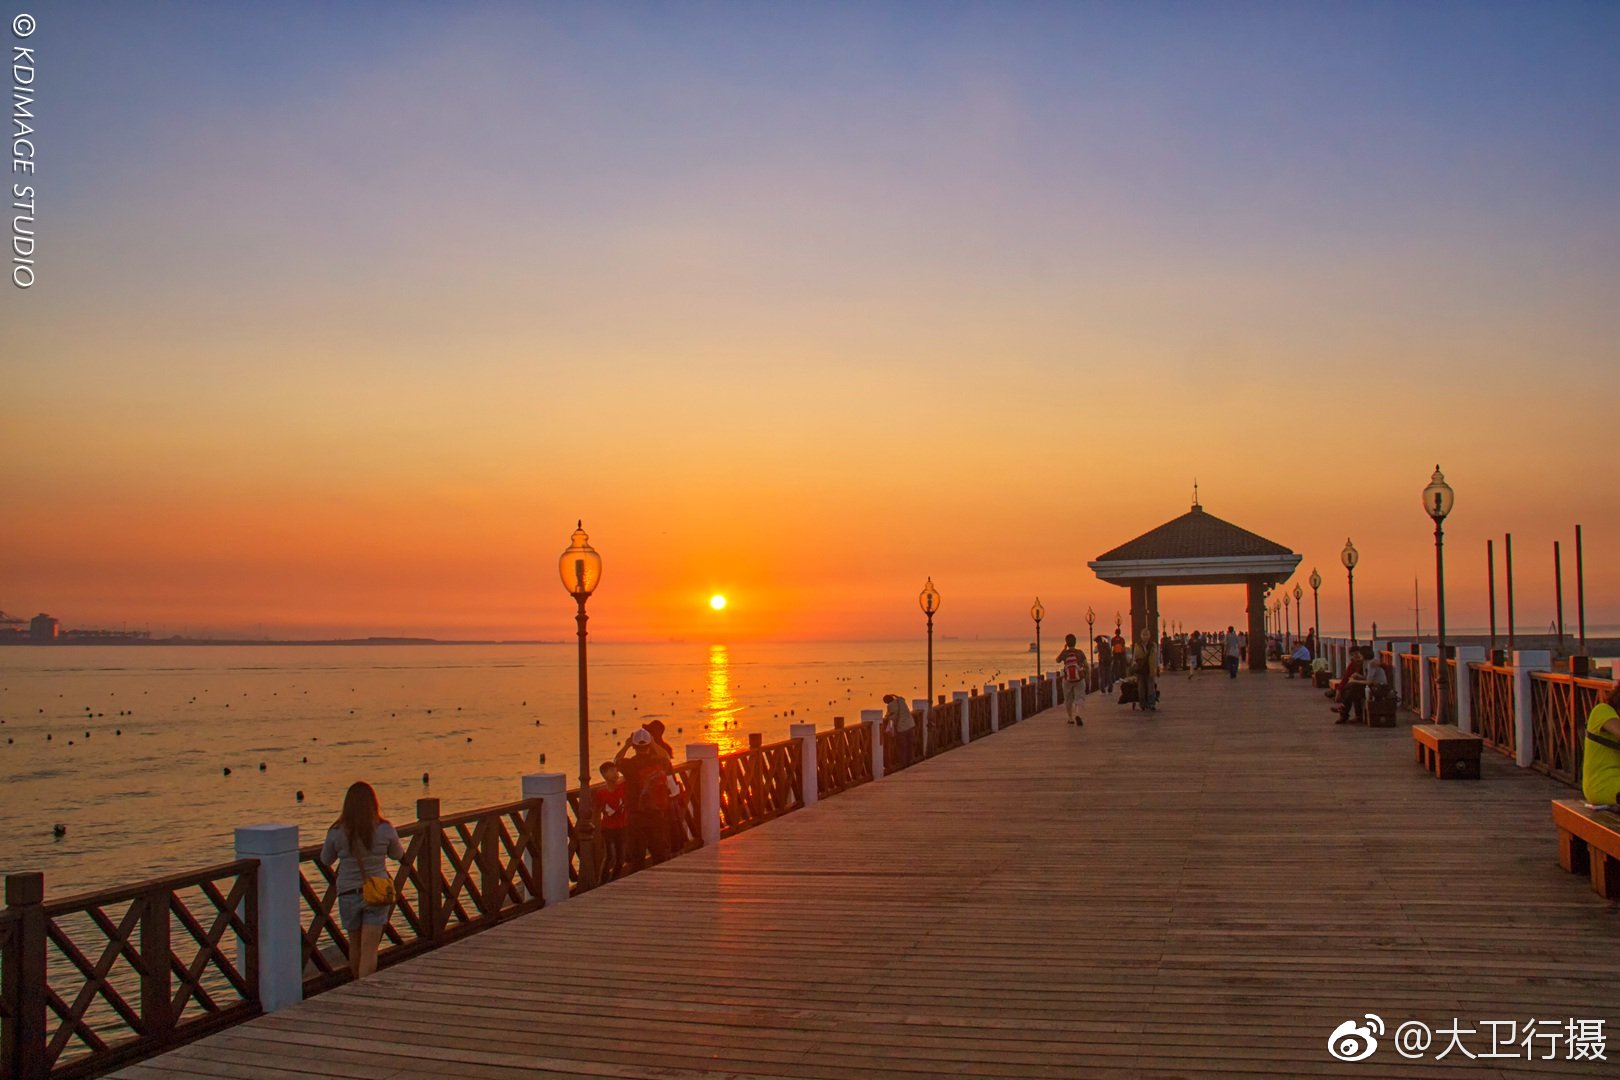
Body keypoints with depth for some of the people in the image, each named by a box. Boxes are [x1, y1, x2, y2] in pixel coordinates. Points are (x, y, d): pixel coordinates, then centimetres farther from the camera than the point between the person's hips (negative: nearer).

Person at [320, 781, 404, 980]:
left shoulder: (337, 832, -10)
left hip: (349, 894, 1)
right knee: (369, 948, 1)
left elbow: (325, 860, 6)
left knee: (355, 946, 20)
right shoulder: (385, 829, -10)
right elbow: (398, 855, 7)